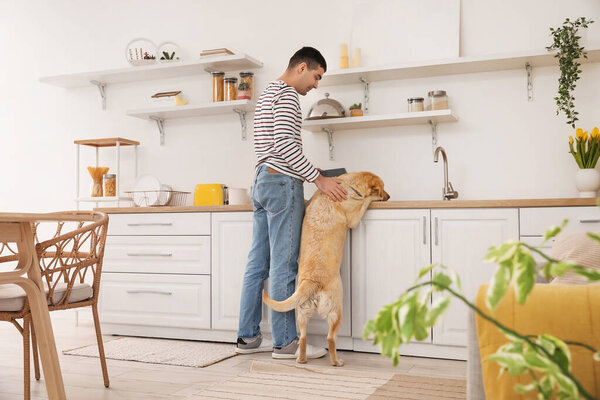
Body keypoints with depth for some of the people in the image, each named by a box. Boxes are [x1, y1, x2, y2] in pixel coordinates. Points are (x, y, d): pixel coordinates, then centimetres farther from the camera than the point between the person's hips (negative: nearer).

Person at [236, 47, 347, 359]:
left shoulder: (267, 93, 25)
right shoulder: (286, 93, -7)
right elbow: (284, 143, -19)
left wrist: (310, 177, 21)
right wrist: (319, 179, -19)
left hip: (262, 181, 10)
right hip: (282, 183, -10)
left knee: (258, 263, 9)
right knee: (283, 265, -7)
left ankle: (248, 337, 13)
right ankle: (285, 342, -2)